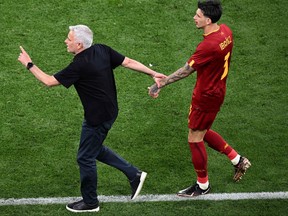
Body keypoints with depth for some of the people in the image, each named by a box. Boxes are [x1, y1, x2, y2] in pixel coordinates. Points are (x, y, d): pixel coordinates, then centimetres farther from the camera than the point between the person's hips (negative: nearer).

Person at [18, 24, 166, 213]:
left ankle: (90, 202, 22)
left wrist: (29, 64, -6)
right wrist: (153, 73, 6)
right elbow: (129, 62, -1)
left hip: (97, 118, -9)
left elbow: (49, 81, -18)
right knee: (95, 149, 25)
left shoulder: (80, 65, -25)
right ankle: (134, 174, 26)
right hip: (109, 111, 9)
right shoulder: (102, 50, -3)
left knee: (85, 158, 7)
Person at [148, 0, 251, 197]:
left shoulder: (208, 46, -31)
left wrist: (160, 85, -17)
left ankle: (203, 186, 21)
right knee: (203, 132, 26)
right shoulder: (225, 31, -4)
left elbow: (186, 70, -24)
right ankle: (237, 160, 31)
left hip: (206, 97, -9)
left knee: (195, 139, 6)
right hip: (217, 90, 9)